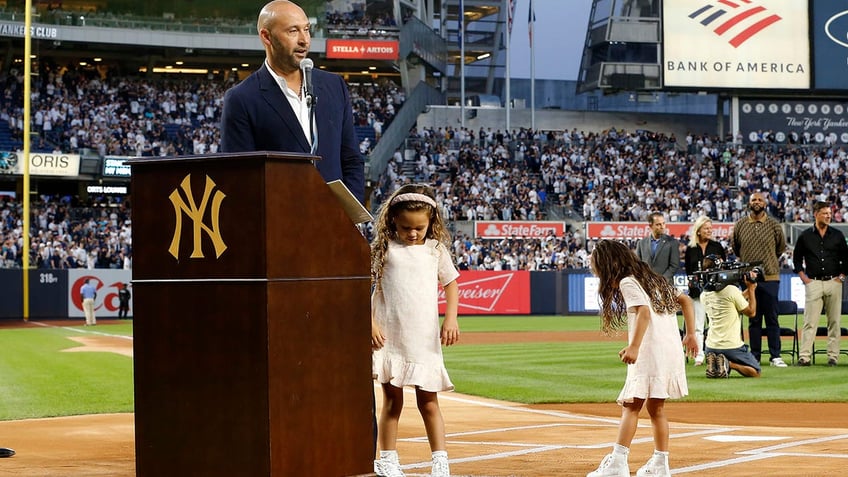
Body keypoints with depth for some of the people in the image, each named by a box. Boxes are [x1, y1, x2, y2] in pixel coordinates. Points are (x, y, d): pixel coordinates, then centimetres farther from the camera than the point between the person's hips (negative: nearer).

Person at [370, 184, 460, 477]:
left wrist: (451, 319, 0)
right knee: (392, 401, 4)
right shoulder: (383, 248, 0)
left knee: (428, 402, 4)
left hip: (425, 338, 1)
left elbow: (450, 283, 13)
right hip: (389, 337, -1)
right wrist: (371, 324, -9)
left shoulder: (436, 249, 5)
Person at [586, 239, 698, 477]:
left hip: (650, 351, -8)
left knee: (631, 405, -9)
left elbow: (644, 313, -20)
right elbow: (685, 300, 23)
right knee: (656, 407, 14)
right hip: (673, 349, 8)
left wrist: (634, 346, -28)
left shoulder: (628, 282, -4)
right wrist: (691, 334, 20)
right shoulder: (653, 279, 23)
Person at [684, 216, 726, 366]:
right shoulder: (690, 249, 8)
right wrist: (691, 281, -8)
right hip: (697, 290, 0)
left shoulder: (717, 246, 9)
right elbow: (688, 271, 8)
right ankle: (699, 356, 0)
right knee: (698, 325, -1)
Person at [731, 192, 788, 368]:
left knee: (772, 318, -2)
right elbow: (734, 247, 17)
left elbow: (781, 247, 15)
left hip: (770, 276, -1)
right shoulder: (740, 225, 4)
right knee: (753, 319, 6)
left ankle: (775, 356, 1)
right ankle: (754, 356, 10)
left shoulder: (774, 225, 2)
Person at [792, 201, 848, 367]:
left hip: (833, 283, 1)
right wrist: (804, 277, 2)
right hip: (813, 283, -1)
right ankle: (804, 356, -7)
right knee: (810, 322, -6)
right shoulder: (805, 236, 6)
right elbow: (797, 258, 12)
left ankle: (833, 356, 8)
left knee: (834, 321, 3)